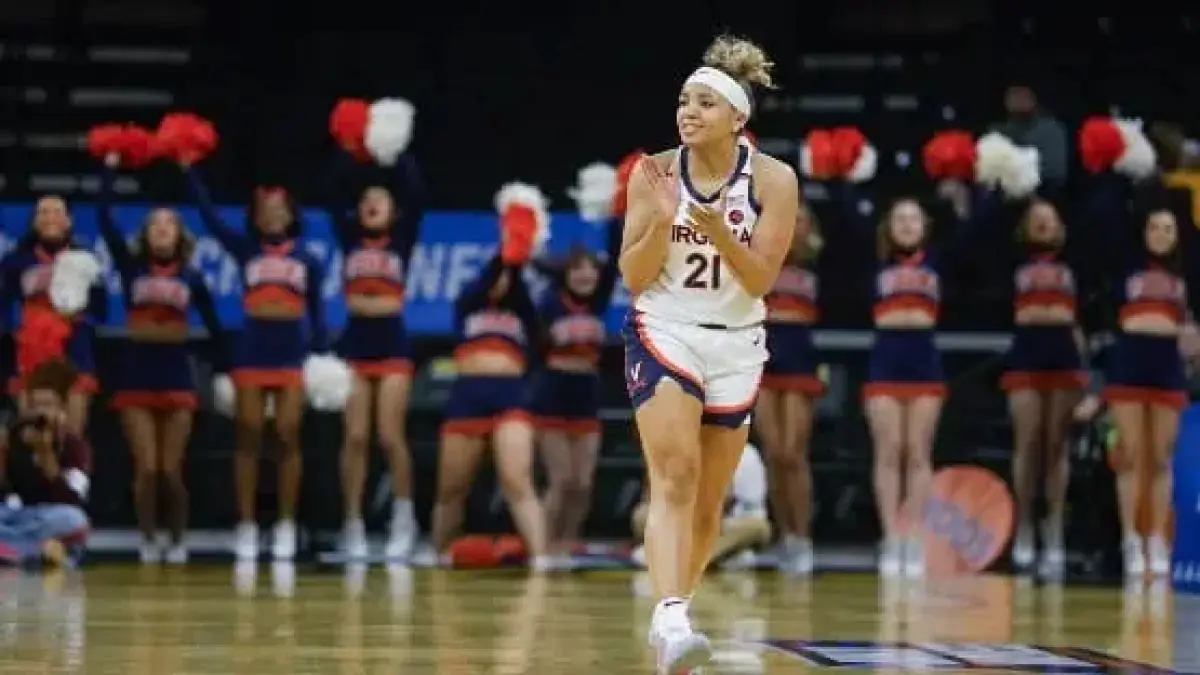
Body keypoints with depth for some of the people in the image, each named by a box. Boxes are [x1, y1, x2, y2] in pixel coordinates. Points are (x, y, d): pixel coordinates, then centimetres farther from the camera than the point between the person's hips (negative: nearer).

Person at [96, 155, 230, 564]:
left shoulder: (192, 278, 6)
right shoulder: (131, 268, 4)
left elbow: (213, 327, 10)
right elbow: (105, 220, -4)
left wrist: (225, 371, 5)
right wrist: (109, 167, -2)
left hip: (177, 375, 0)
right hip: (137, 374, 0)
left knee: (170, 470, -1)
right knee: (145, 468, -6)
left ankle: (178, 541, 16)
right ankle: (148, 541, 9)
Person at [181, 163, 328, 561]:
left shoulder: (306, 260, 8)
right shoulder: (245, 251, 6)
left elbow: (317, 314, 9)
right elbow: (209, 217, 0)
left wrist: (321, 354, -1)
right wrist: (189, 169, -5)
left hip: (292, 356, 0)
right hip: (251, 354, 0)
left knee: (288, 438, -2)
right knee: (248, 440, 0)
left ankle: (286, 526, 3)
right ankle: (246, 526, 3)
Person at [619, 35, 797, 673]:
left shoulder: (773, 179, -6)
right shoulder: (655, 173, -5)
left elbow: (760, 280, -9)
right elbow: (633, 277, -5)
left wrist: (717, 229, -25)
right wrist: (662, 220, -21)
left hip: (735, 345, 2)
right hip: (663, 333, -2)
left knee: (708, 501, 8)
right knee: (675, 476, -22)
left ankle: (671, 620, 25)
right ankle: (670, 620, -35)